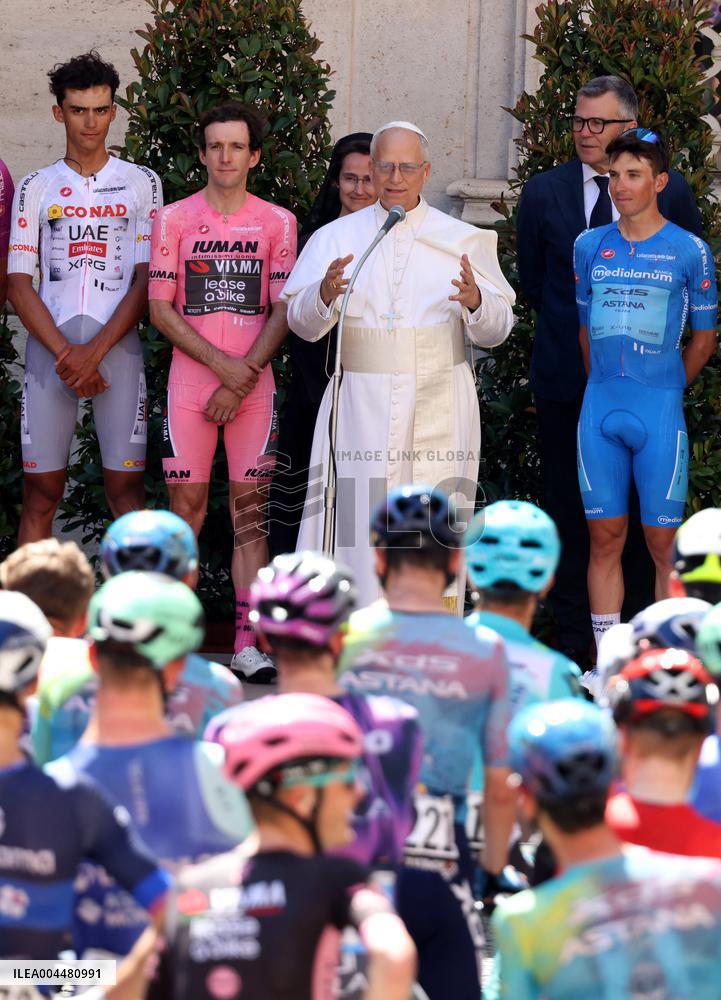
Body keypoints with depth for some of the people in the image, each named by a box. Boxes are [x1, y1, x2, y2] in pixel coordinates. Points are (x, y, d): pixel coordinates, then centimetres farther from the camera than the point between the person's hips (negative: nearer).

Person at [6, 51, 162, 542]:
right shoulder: (36, 187, 10)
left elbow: (146, 280, 2)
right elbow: (19, 285, 5)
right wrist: (65, 353, -9)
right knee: (41, 491, -1)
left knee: (126, 487, -4)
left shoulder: (141, 183, 8)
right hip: (50, 349, 1)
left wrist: (94, 351, -9)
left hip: (117, 348, -1)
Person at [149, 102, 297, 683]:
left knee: (250, 509, -1)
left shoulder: (277, 222, 6)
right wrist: (221, 363, -10)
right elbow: (160, 308, -1)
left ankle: (248, 643, -1)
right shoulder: (175, 220, 4)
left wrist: (243, 375, -9)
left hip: (253, 383, 0)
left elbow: (282, 310, 2)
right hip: (190, 383, 0)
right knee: (186, 506, -1)